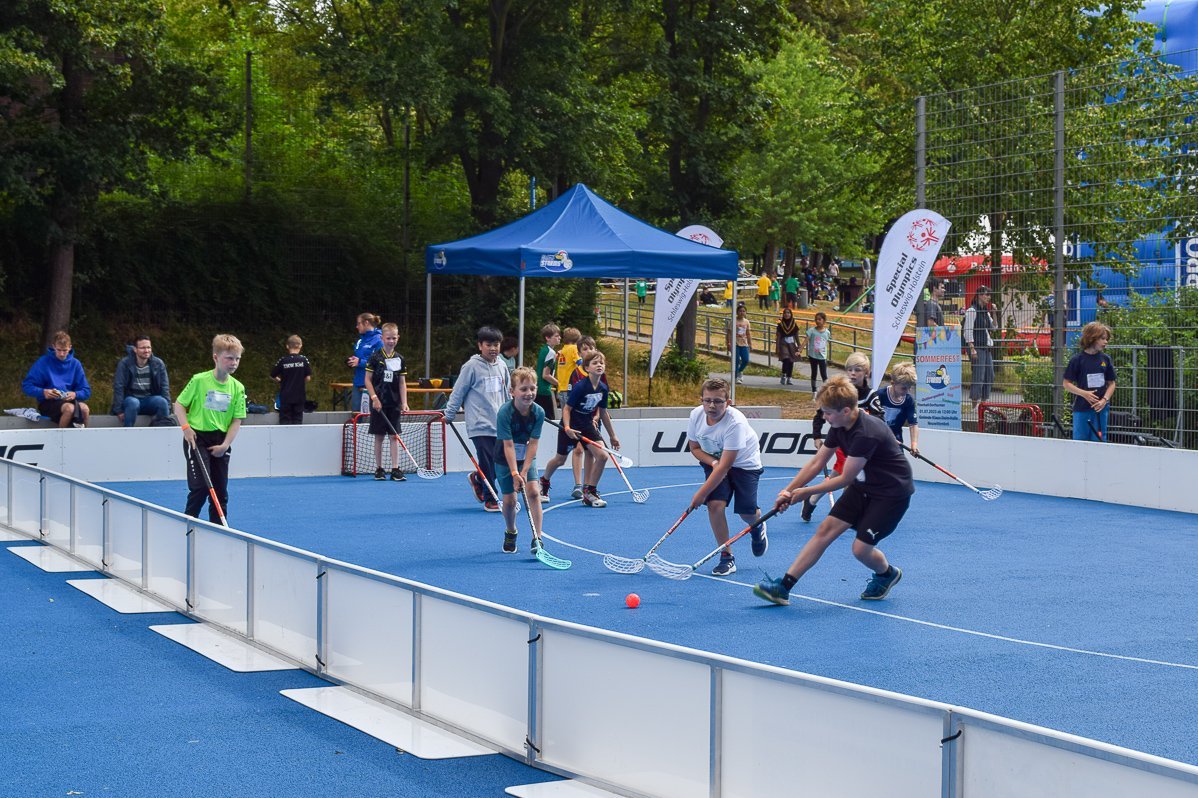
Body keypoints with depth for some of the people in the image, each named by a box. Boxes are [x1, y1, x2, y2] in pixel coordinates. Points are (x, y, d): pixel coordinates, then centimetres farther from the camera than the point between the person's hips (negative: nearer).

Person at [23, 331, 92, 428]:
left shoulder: (75, 364, 9)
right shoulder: (43, 362, -1)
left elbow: (86, 391, 10)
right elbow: (26, 386, -1)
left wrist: (75, 394, -12)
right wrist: (43, 392, -19)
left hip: (69, 400, 3)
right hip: (47, 402, -3)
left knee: (85, 408, -32)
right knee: (69, 408, -36)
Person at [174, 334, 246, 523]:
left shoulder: (237, 388, 1)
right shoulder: (199, 380, -9)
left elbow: (237, 420, 3)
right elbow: (179, 404, 0)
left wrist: (225, 444, -7)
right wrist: (186, 428, -12)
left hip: (221, 442, 4)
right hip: (197, 438, -4)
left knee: (220, 490, 8)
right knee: (200, 486, -11)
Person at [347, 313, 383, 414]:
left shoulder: (378, 340, -11)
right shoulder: (360, 340, 15)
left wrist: (360, 362, -18)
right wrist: (351, 361, 3)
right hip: (358, 383, 8)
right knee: (355, 411, 10)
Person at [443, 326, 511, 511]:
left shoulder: (502, 367, 12)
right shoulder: (472, 366, -7)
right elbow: (458, 392, -3)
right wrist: (449, 415, -2)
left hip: (499, 424, 6)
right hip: (480, 425, -6)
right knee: (489, 463, -8)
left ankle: (477, 479, 31)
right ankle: (490, 500, 5)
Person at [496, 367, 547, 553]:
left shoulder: (538, 412, -17)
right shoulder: (505, 413, -26)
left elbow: (533, 443, -15)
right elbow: (508, 445, -26)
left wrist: (524, 471, -21)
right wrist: (515, 473, -30)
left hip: (527, 458, 2)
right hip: (505, 460, -2)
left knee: (533, 492, -14)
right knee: (509, 499, 0)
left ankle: (537, 538, -11)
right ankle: (510, 533, 29)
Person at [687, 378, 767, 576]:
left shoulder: (735, 423, -35)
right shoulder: (696, 415, -18)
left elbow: (725, 466, -34)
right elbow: (694, 447, 0)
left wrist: (701, 494, -33)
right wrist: (712, 462, -20)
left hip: (744, 463, -4)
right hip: (714, 461, 4)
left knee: (747, 513, -9)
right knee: (715, 504, -18)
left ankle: (757, 526, 32)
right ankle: (726, 557, -6)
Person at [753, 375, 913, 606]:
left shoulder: (866, 434, -30)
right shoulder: (840, 426, -4)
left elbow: (845, 479, -22)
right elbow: (816, 463, 5)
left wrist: (806, 492, -12)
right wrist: (789, 491, -2)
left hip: (892, 492, -8)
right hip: (863, 487, 8)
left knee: (861, 548, -12)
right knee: (826, 529, -3)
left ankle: (887, 574, 24)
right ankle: (783, 587, -6)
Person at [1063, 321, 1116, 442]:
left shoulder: (1106, 359, 5)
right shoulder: (1077, 359, -4)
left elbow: (1111, 383, 9)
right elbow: (1066, 383, -2)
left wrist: (1104, 400, -7)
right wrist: (1084, 393, -14)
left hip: (1100, 409, 3)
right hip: (1081, 408, -3)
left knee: (1098, 441, 5)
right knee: (1080, 440, 1)